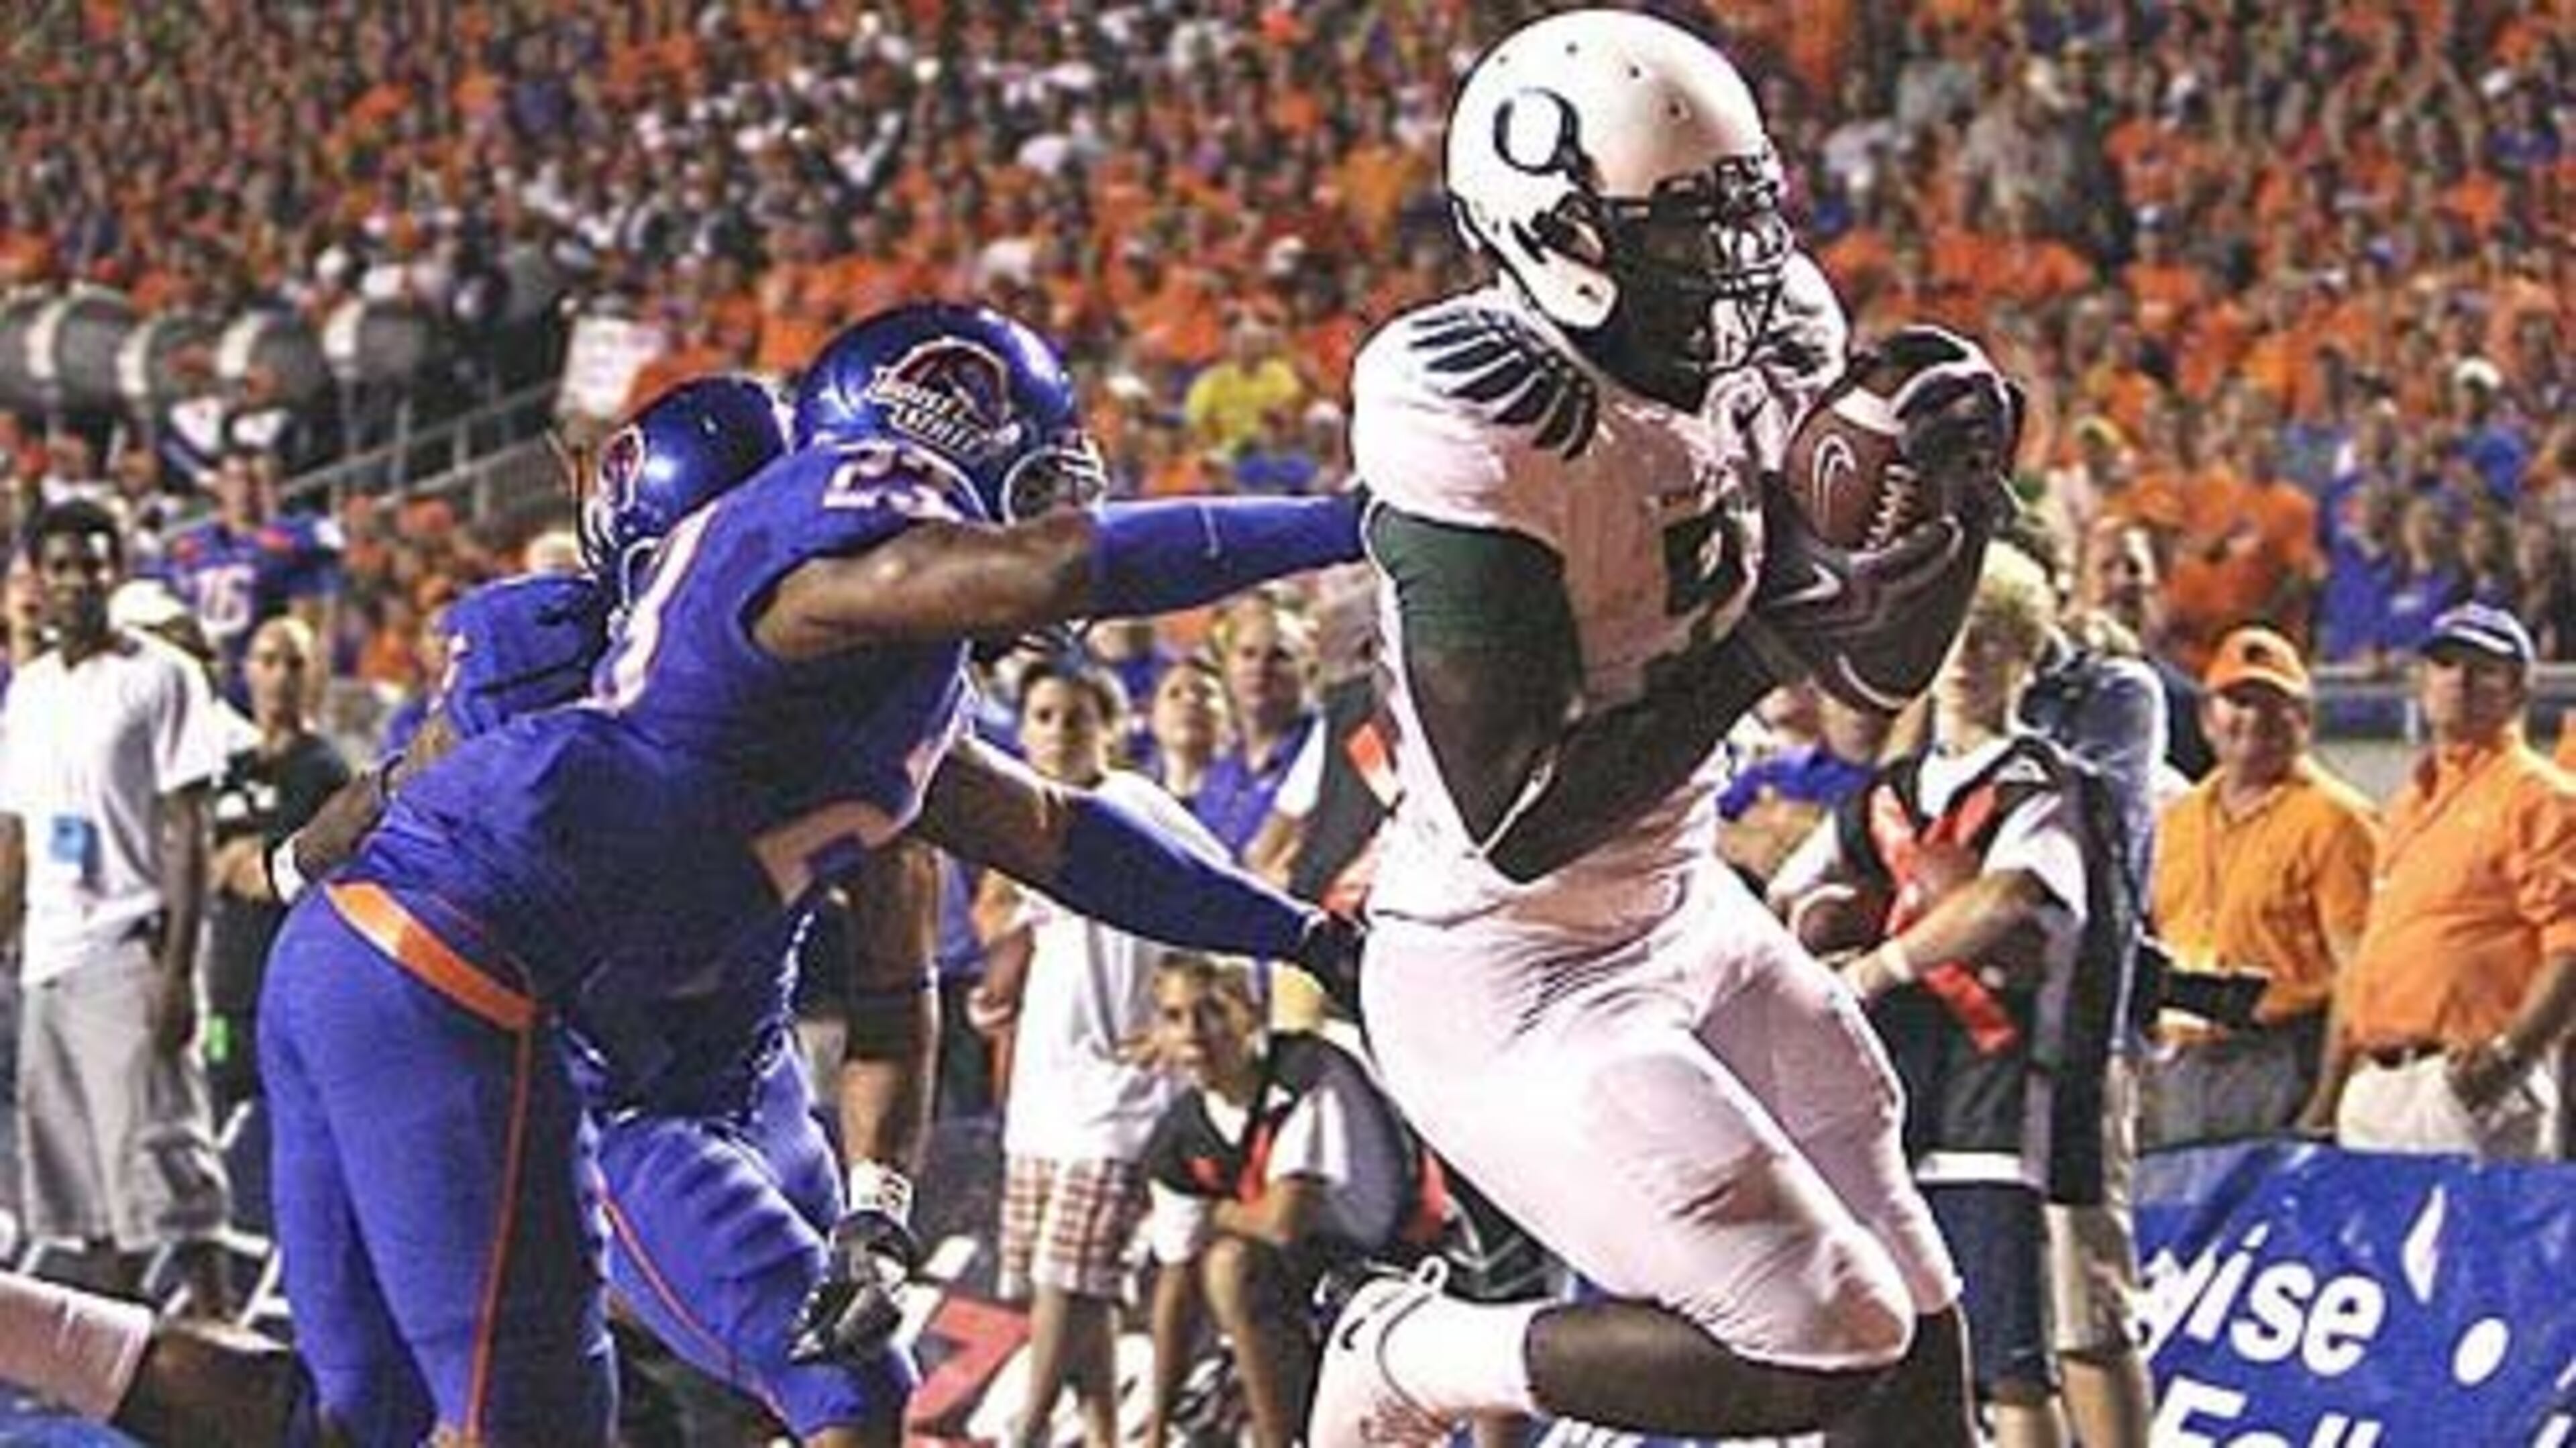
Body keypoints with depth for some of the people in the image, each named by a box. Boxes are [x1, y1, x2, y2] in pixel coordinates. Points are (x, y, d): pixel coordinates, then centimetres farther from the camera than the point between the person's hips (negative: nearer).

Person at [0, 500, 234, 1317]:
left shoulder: (160, 677, -3)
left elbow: (187, 831, -9)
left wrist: (176, 967, -17)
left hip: (131, 949, -7)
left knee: (160, 1157, -13)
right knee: (81, 1178, 6)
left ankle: (216, 1323, -12)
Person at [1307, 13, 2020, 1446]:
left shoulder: (1753, 352, -3)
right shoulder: (1482, 431, -27)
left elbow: (1890, 664, 10)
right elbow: (1518, 827, -27)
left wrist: (1962, 492, -9)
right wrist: (1757, 643, -25)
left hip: (1684, 918, 9)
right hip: (1513, 989, -9)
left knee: (1921, 1326, 12)